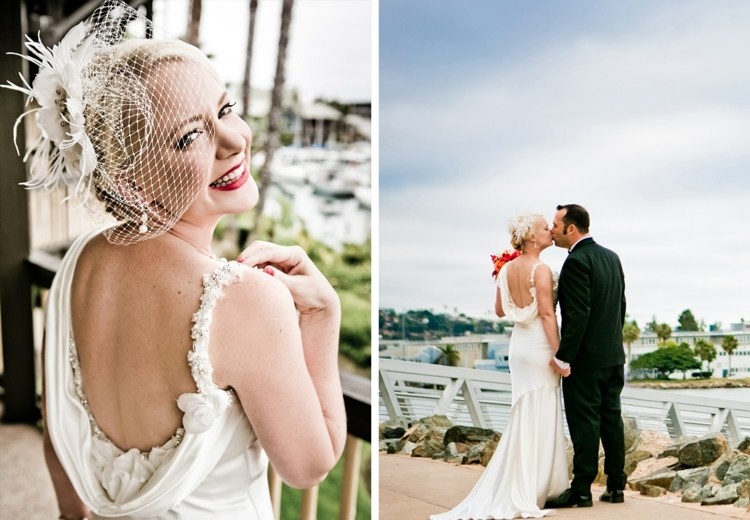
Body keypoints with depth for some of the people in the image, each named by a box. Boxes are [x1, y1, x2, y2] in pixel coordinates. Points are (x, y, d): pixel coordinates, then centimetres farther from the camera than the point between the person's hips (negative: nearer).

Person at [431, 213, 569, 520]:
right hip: (539, 346, -7)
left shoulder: (507, 268, 5)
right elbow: (547, 314, -20)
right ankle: (531, 491, 7)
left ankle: (516, 486, 22)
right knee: (540, 419, 2)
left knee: (523, 417, 16)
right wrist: (559, 353, -17)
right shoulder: (541, 270, -16)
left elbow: (500, 311, 12)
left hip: (518, 344, 7)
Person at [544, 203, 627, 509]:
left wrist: (563, 357, -18)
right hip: (614, 356, 9)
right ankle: (615, 486, 18)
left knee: (584, 424, -2)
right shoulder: (612, 257, 11)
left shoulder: (576, 262, -17)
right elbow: (621, 306, 15)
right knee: (611, 419, 12)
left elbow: (578, 315, -22)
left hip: (585, 358, -9)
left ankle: (581, 491, 4)